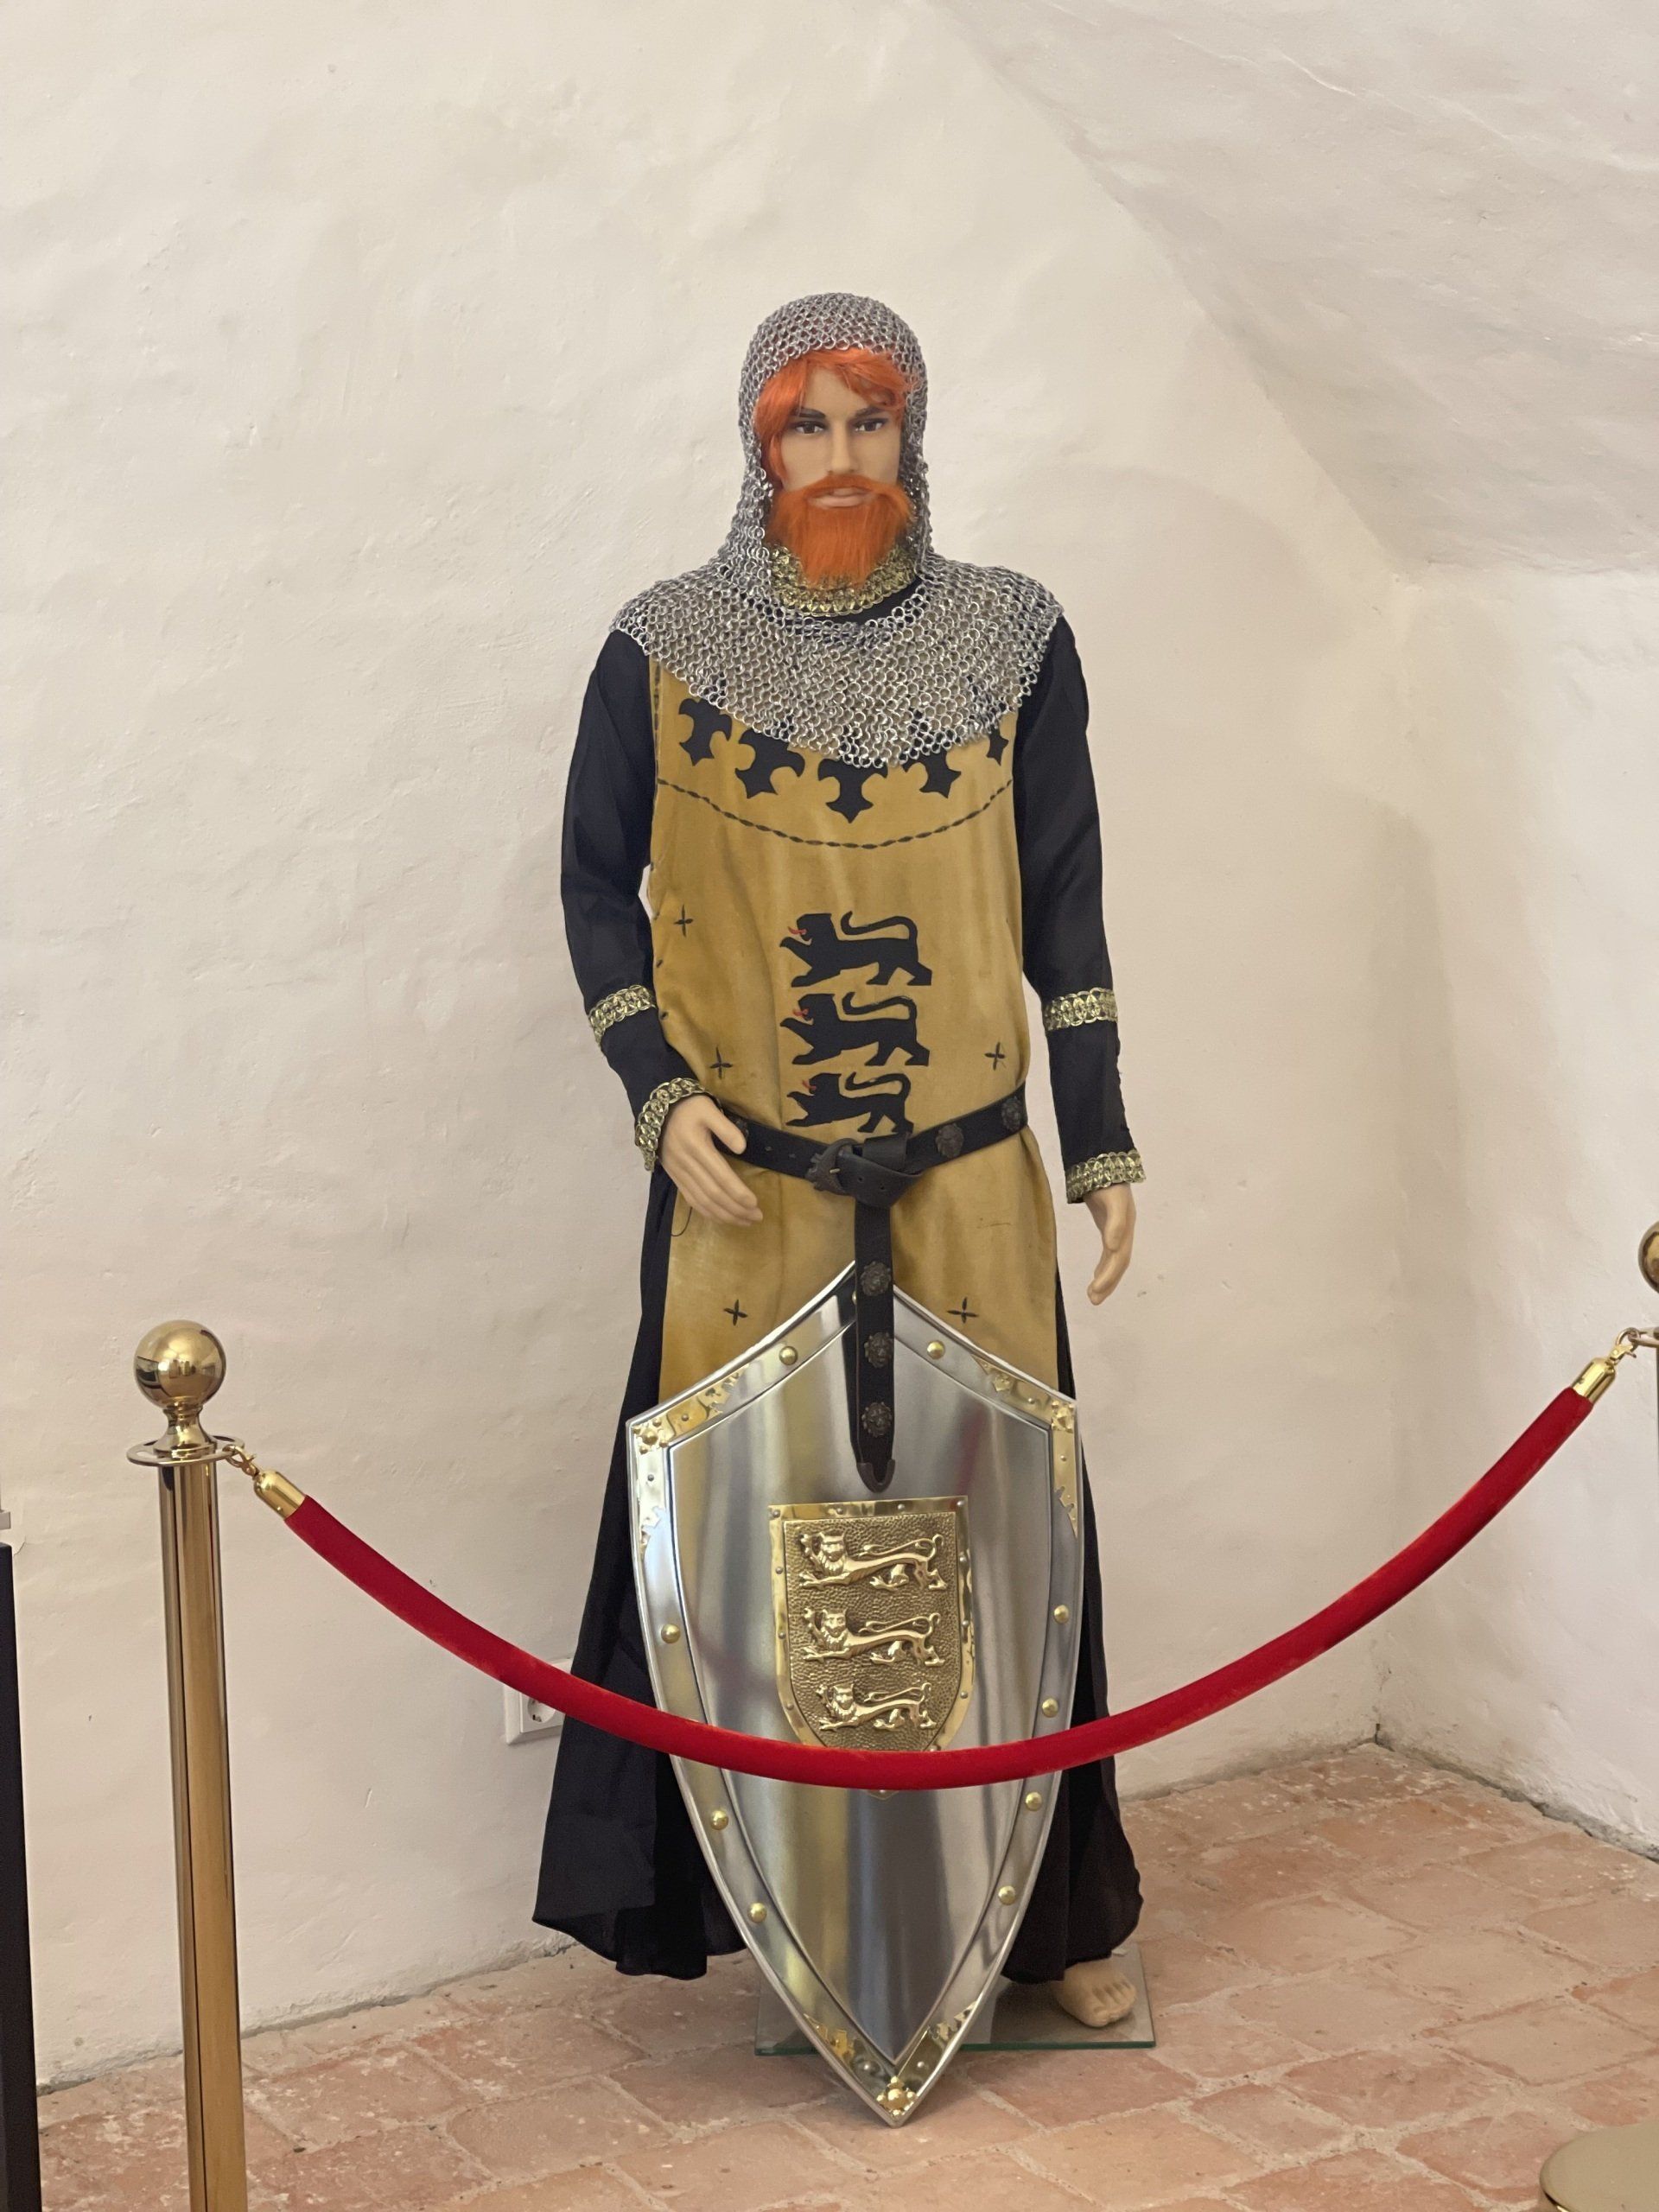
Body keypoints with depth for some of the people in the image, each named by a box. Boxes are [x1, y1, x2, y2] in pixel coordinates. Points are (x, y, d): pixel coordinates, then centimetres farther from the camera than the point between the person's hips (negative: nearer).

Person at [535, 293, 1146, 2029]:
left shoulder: (1012, 640, 2)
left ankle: (1042, 1901, 20)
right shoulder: (666, 649, -1)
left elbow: (1064, 903, 5)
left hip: (965, 1175, 1)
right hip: (747, 1180, -1)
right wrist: (658, 1088, -9)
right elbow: (596, 881, 5)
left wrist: (1100, 1147, 3)